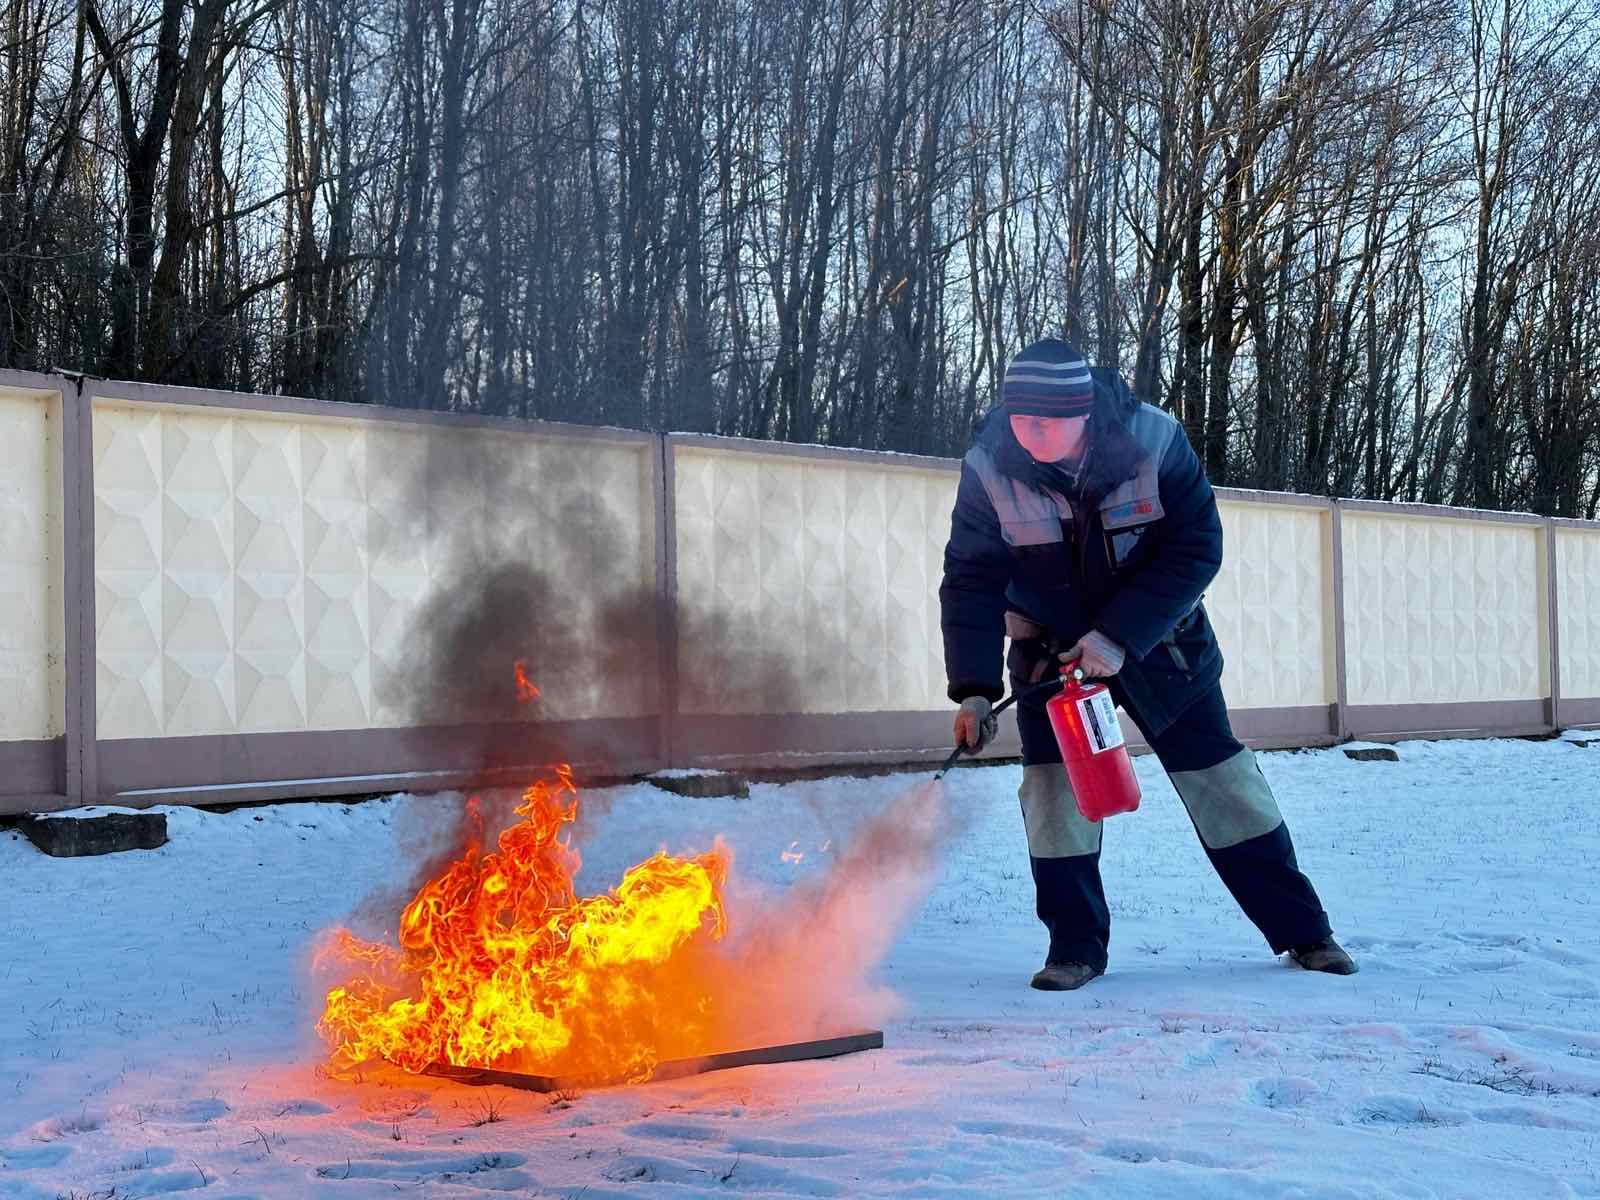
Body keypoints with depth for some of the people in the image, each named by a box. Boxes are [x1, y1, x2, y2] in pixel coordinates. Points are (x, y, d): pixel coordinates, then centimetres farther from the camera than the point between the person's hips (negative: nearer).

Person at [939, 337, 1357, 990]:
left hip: (1158, 638, -1)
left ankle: (1302, 929, 16)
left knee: (1220, 779, 3)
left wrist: (1119, 636, -28)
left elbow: (1197, 550, -21)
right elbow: (971, 582, -17)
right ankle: (1074, 946, 6)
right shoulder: (989, 467, -21)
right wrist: (974, 689, -26)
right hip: (1051, 646, 1)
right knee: (1052, 786, -11)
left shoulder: (1155, 442, -24)